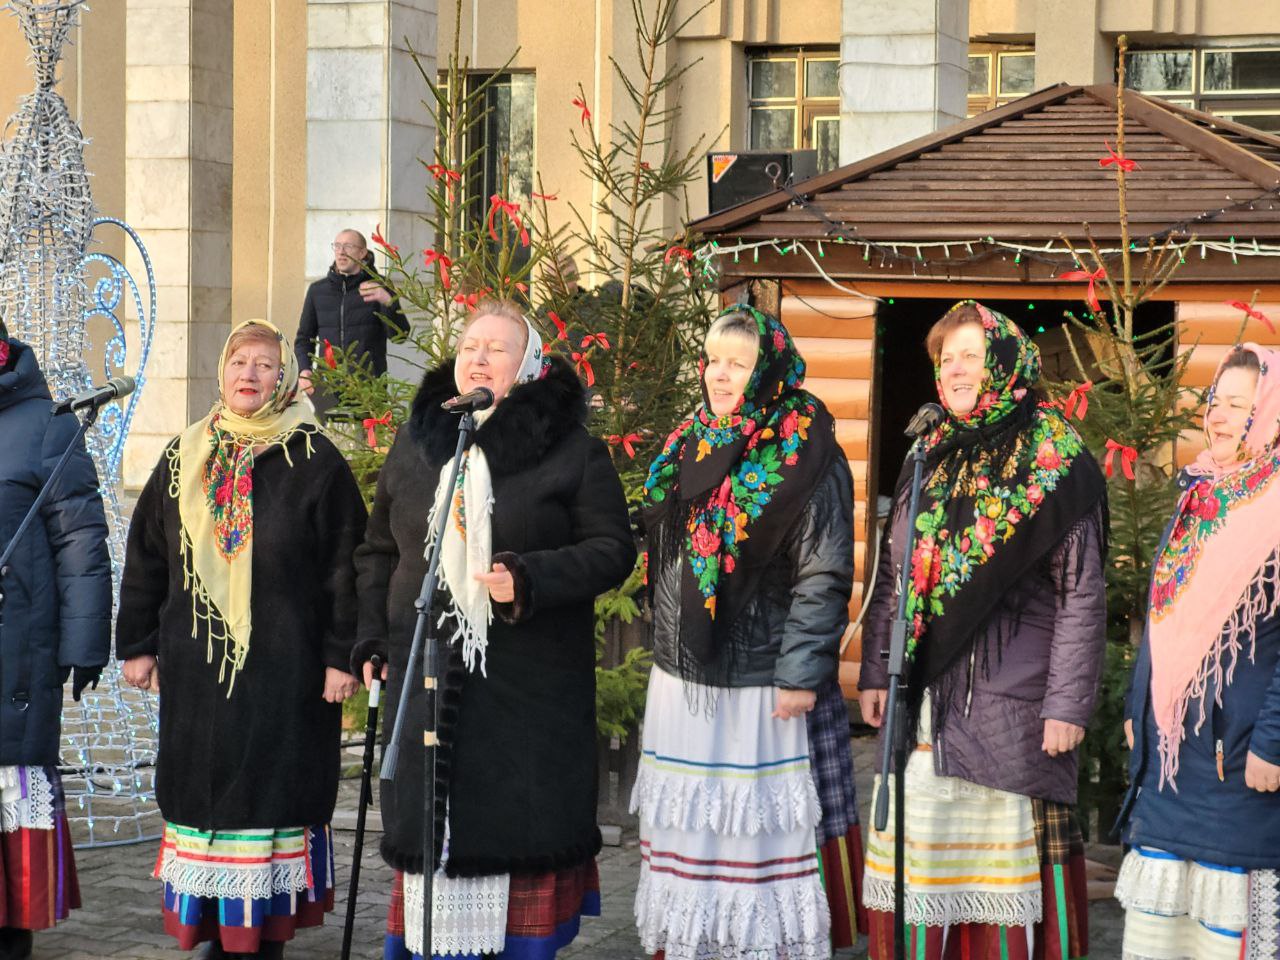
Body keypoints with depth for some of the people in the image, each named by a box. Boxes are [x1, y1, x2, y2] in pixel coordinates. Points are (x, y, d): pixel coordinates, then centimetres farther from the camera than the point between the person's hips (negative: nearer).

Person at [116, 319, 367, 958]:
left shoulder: (314, 461, -2)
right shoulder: (184, 458, 9)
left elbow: (345, 565, -4)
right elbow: (146, 556, 13)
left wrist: (342, 656, -7)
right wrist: (138, 643, 11)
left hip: (285, 666, -3)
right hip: (196, 665, 4)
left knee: (273, 791, 1)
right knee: (202, 787, 6)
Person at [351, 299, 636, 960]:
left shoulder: (571, 450, -2)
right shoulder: (415, 442, 12)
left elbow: (613, 550, -5)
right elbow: (378, 550, 19)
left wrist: (529, 579, -19)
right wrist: (372, 638, 9)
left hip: (531, 684, -3)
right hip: (427, 677, 3)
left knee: (522, 822, 0)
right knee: (428, 825, 5)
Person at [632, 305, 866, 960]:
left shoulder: (806, 457, -10)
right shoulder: (687, 448, 11)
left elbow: (824, 576, -13)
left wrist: (800, 672, -17)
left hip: (763, 685, -7)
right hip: (683, 680, 7)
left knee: (762, 831, -2)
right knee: (687, 826, 10)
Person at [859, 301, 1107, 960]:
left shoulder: (1057, 464, -4)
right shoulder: (930, 457, 11)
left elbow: (1082, 596, -7)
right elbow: (890, 576, 15)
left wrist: (1068, 704, -11)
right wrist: (875, 672, 9)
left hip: (1010, 706, -5)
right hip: (921, 702, 5)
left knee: (1007, 853, 0)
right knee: (919, 855, 8)